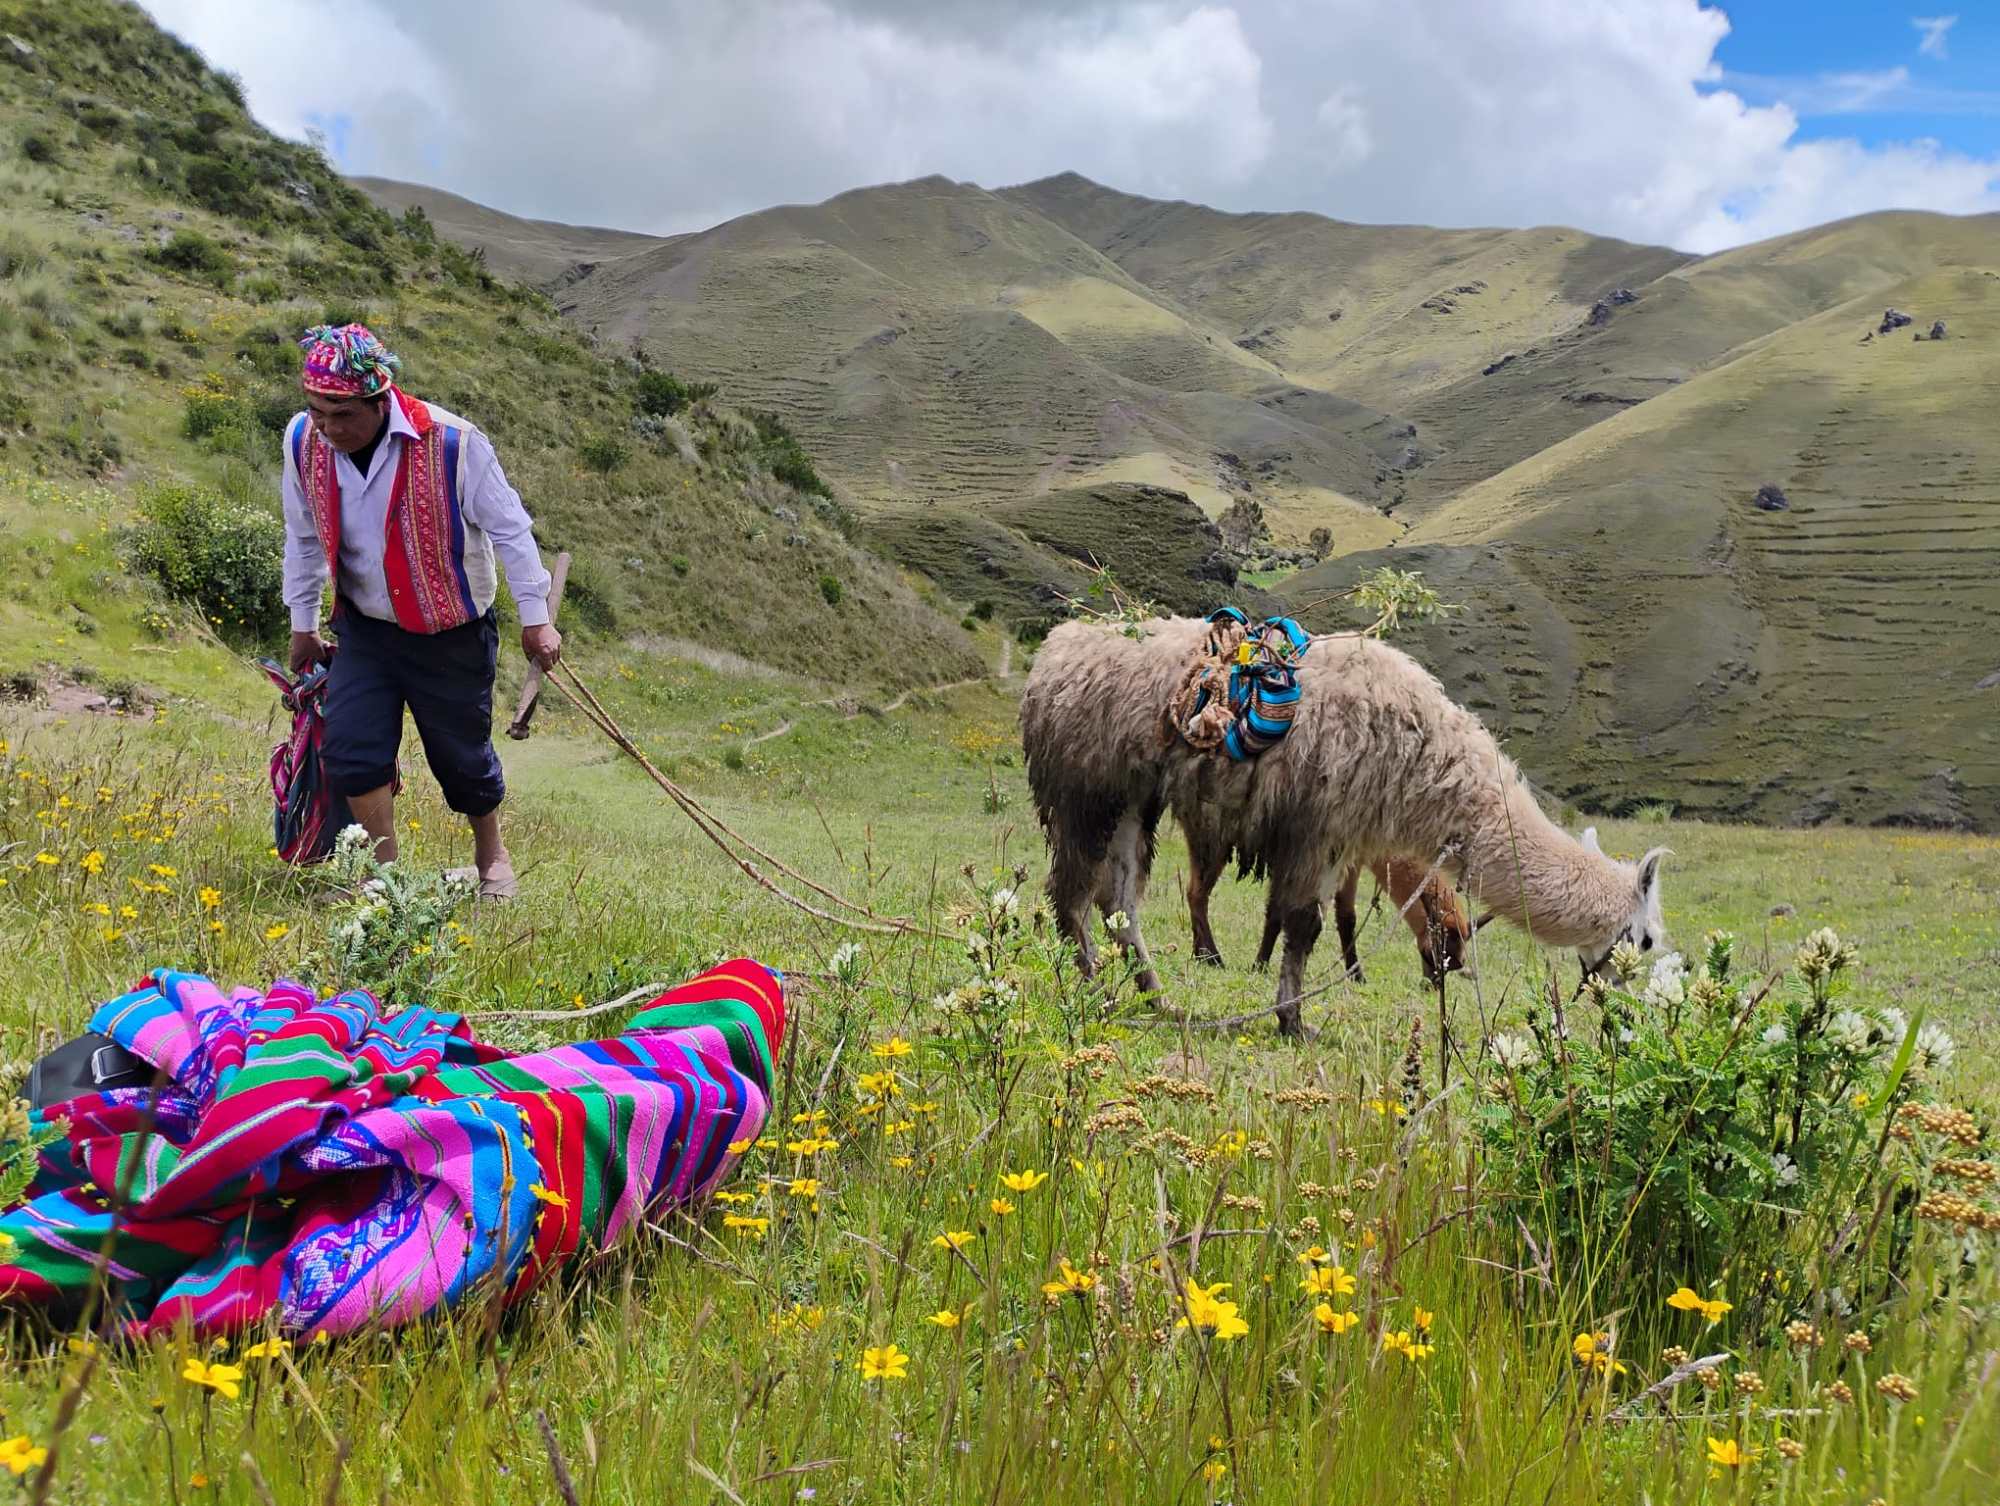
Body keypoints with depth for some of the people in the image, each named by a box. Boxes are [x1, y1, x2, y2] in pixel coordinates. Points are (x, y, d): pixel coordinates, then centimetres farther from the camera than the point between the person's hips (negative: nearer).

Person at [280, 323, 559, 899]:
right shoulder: (303, 442, -11)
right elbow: (303, 539, 6)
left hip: (453, 635, -3)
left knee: (462, 756, 9)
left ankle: (492, 856, 35)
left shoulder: (452, 442, -24)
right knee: (352, 750, -7)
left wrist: (534, 617, -8)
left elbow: (509, 529, -12)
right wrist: (303, 625, 14)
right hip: (364, 629, 3)